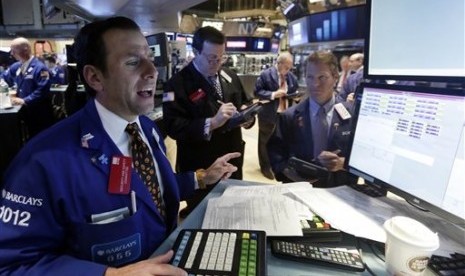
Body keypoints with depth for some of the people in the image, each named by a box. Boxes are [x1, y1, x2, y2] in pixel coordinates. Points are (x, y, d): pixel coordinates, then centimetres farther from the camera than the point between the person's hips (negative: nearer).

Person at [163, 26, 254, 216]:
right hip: (200, 168, -5)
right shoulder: (178, 84, -13)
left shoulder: (230, 76, 6)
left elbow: (245, 102, 18)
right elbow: (173, 127, -21)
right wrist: (211, 123, -30)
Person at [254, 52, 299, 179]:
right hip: (268, 114, -4)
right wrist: (273, 94, -24)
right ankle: (265, 166, 27)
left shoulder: (291, 76, 5)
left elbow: (294, 91, 17)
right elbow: (257, 91, -13)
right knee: (265, 141, 9)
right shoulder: (266, 74, -11)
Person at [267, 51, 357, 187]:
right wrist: (286, 170, -13)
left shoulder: (353, 114, 3)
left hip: (341, 190, 1)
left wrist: (342, 163, -13)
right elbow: (275, 150, 5)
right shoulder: (289, 116, 4)